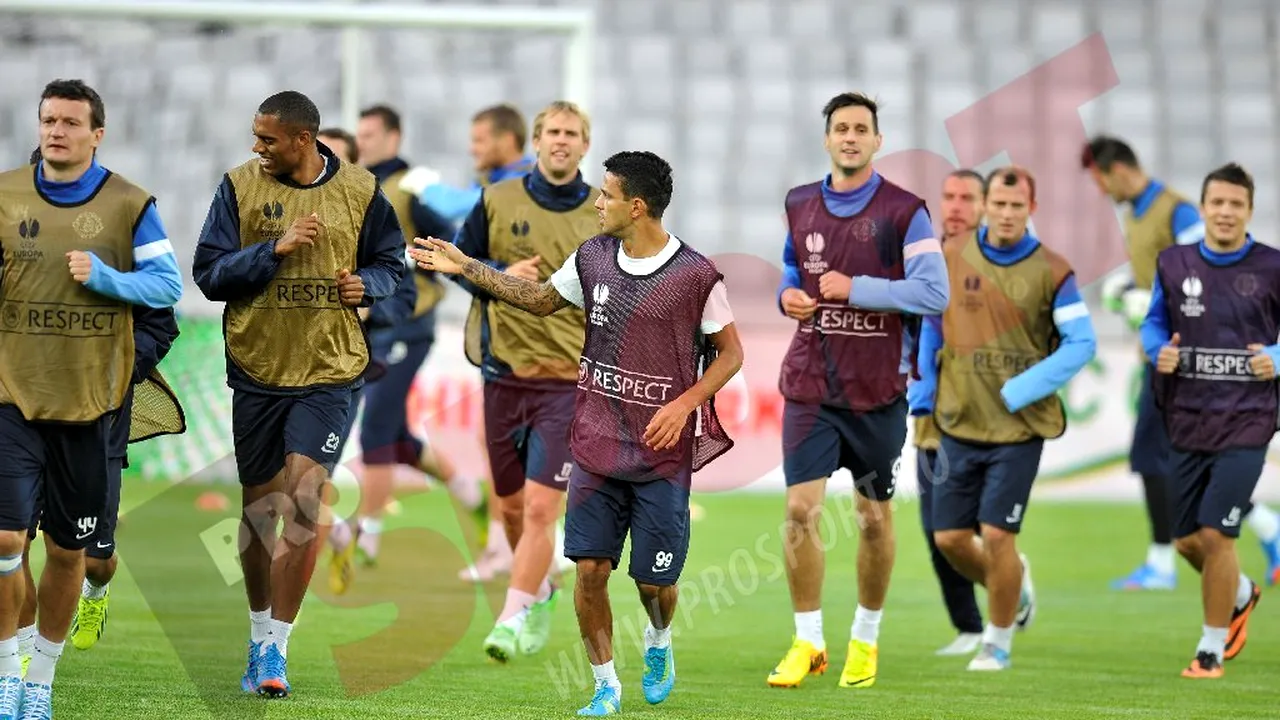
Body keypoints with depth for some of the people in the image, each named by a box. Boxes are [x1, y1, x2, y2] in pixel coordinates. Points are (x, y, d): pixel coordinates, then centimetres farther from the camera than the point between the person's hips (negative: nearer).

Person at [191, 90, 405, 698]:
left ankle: (275, 645, -9)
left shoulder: (360, 191, 1)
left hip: (329, 372, -1)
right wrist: (275, 249, -17)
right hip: (256, 368, 1)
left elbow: (391, 262, 13)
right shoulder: (240, 186, -1)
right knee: (259, 505, 10)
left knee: (303, 500, -14)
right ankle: (260, 631, 27)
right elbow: (209, 273, -4)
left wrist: (368, 284, -9)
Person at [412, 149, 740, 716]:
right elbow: (541, 300, 20)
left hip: (662, 453, -4)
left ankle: (659, 642, 36)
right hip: (596, 446, 4)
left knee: (653, 580, 2)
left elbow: (731, 353, -2)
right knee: (590, 568, -5)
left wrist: (684, 405, -15)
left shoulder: (695, 276, -11)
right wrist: (466, 268, 16)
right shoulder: (593, 258, 3)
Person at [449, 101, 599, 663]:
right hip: (504, 373, 2)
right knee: (510, 505, 12)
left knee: (540, 506, -13)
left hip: (569, 379, -2)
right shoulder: (498, 201, 4)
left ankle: (514, 618, -9)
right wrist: (501, 274, -8)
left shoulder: (604, 216, 3)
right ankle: (540, 594, 35)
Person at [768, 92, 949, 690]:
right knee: (800, 509, -8)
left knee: (875, 517, 7)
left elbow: (934, 292, -14)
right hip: (809, 386, 3)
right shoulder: (800, 206, 8)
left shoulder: (904, 212, -6)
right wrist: (789, 295, 1)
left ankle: (866, 639, 24)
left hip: (877, 390, -2)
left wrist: (855, 288, -18)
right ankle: (807, 641, 1)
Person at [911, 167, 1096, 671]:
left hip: (1020, 427, -3)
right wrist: (922, 398, 9)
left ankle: (998, 641, 13)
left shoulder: (1051, 271, -6)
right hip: (958, 423, 4)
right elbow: (929, 326, 16)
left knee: (996, 536, -8)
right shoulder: (951, 260, 3)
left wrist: (1017, 393, -16)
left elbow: (1082, 343, -8)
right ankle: (1012, 582, 33)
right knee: (949, 538, 3)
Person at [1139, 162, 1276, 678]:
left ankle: (1213, 646, 6)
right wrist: (1161, 352, -6)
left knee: (1216, 535, -11)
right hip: (1188, 420, 4)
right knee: (1187, 540, 10)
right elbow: (1154, 323, 14)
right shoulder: (1173, 263, 3)